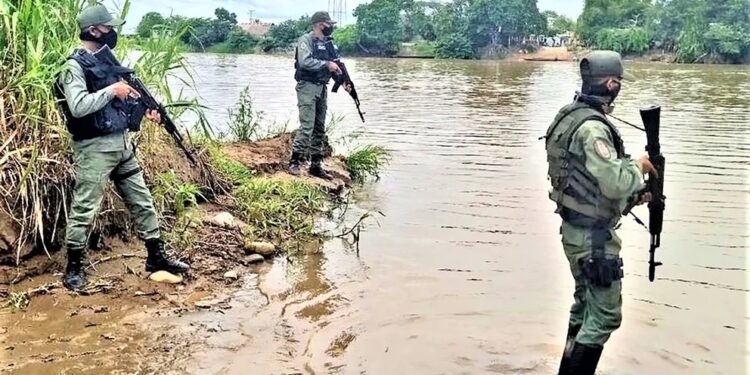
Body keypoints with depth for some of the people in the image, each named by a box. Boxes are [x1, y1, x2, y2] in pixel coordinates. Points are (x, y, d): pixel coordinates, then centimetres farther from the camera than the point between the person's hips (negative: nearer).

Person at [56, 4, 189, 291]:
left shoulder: (109, 61, 13)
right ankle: (74, 266, 16)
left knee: (142, 201, 11)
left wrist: (146, 112, 4)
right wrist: (112, 90, -18)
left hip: (122, 143, 8)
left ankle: (156, 256, 22)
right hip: (94, 148, -8)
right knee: (84, 209, 1)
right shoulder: (76, 66, -12)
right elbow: (78, 107, -25)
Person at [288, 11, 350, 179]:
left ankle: (316, 165, 14)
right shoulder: (306, 40, -7)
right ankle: (294, 162, -9)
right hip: (307, 87, -8)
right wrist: (327, 64, -19)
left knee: (320, 129, 8)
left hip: (322, 89, 8)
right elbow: (305, 62, -22)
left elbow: (336, 65, 14)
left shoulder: (328, 43, 15)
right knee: (306, 126, -14)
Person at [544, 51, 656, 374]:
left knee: (585, 303, 23)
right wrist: (638, 166, -9)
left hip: (576, 227, 10)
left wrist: (632, 196, 12)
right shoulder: (592, 128, -24)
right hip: (593, 235, -10)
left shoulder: (571, 116, 7)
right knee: (605, 315, 1)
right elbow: (616, 183, -30)